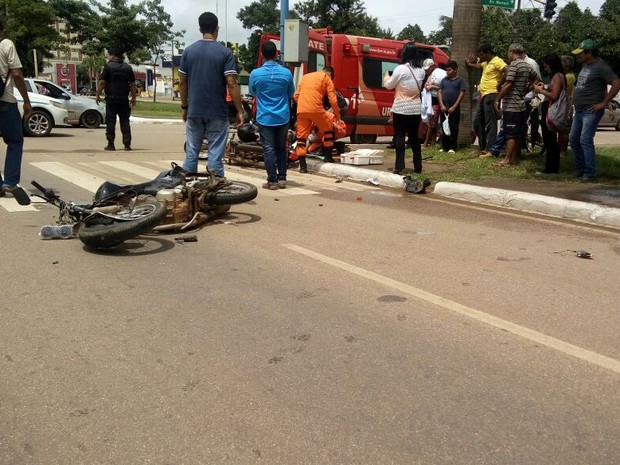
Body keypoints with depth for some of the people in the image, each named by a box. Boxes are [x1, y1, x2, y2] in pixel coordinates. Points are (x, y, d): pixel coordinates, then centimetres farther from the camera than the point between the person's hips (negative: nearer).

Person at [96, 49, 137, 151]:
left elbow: (102, 82, -6)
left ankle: (110, 144, 2)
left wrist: (98, 95, 2)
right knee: (125, 121, 6)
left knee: (110, 121, 2)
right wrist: (133, 97, 15)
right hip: (124, 99, 3)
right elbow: (132, 84, 8)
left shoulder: (108, 66, -4)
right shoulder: (128, 67, 7)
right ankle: (127, 144, 2)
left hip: (111, 98, -3)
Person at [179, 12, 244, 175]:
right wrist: (240, 111, -7)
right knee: (215, 154, 0)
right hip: (217, 112, -3)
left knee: (191, 152, 11)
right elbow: (232, 84, -12)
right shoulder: (225, 52, -6)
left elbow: (182, 82, 6)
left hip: (194, 111, 3)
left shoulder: (188, 51, 4)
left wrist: (184, 107, 16)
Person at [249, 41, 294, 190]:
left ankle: (272, 181, 2)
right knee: (281, 148, 14)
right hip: (282, 117, 2)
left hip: (265, 118, -2)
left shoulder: (255, 74, -9)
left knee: (268, 149, 2)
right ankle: (282, 179, 17)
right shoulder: (286, 73, -6)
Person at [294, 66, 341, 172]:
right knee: (329, 127, 19)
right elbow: (333, 100, 4)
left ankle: (302, 165, 4)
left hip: (301, 110, 4)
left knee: (301, 136, 10)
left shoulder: (305, 76, 26)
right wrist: (337, 115, 15)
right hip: (316, 109, -4)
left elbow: (296, 96, 24)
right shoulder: (326, 78, 11)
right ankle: (328, 157, 22)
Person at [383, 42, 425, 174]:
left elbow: (389, 85, -2)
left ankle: (399, 167, -5)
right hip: (416, 109, 5)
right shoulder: (421, 71, 6)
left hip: (401, 108, -5)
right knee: (414, 137, 13)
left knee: (400, 137, -1)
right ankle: (418, 166, 15)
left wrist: (386, 76, 19)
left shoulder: (401, 69, -12)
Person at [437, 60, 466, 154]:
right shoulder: (444, 80, 10)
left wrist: (454, 107, -11)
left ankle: (452, 147, 4)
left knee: (453, 128, -1)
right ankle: (444, 146, 15)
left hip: (454, 109, -4)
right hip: (444, 108, 4)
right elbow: (439, 92, 8)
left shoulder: (460, 80, 0)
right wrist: (442, 105, -5)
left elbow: (462, 94, -5)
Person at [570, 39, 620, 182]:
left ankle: (590, 174, -11)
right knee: (574, 139, 9)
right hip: (579, 110, 9)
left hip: (591, 111, -9)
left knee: (585, 140, -15)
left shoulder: (600, 67, -13)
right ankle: (580, 171, 18)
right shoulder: (585, 65, 14)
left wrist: (603, 103, -19)